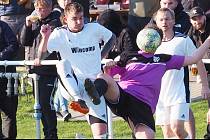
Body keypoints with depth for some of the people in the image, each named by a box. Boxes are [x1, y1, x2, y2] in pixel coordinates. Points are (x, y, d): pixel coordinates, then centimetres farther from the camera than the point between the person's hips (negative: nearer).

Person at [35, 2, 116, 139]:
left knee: (100, 131, -9)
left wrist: (102, 56, 9)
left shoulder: (94, 29, 2)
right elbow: (42, 53, -11)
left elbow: (112, 38, 20)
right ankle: (78, 100, -39)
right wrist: (46, 37, -29)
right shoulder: (60, 34, -3)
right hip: (72, 84, -1)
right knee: (63, 64, -34)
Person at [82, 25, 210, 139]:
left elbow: (194, 59, 27)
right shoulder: (128, 57, 22)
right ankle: (94, 93, -68)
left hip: (143, 104, 2)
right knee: (103, 78, -35)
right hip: (119, 95, -1)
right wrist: (108, 68, -3)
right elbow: (108, 75, 19)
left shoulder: (163, 60, 26)